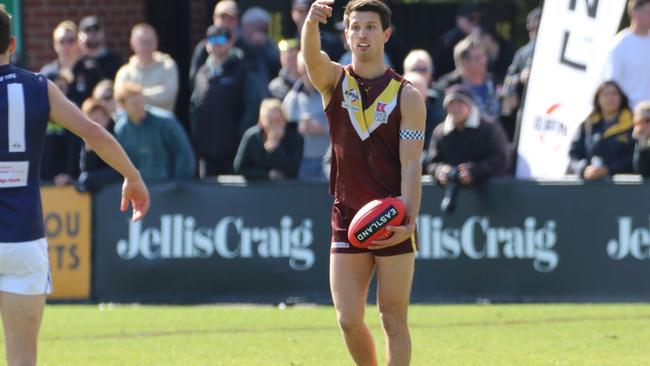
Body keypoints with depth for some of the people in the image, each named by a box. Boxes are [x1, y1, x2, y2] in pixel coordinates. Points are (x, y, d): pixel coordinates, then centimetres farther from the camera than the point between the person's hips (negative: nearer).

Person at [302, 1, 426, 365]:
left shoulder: (407, 96, -1)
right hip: (347, 218, 2)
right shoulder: (335, 80, 5)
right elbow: (312, 57, -18)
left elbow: (411, 164, -7)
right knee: (349, 320, -2)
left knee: (394, 321, 1)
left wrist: (408, 221, -21)